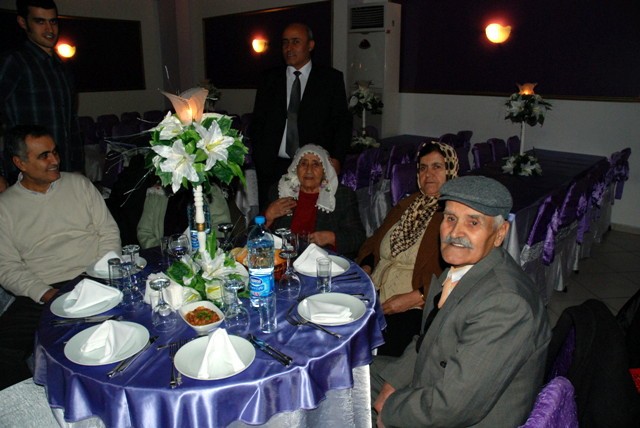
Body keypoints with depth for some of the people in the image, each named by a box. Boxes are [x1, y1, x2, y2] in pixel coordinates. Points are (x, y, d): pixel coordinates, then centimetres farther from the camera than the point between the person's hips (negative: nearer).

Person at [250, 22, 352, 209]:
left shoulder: (331, 78, 6)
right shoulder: (270, 79, 12)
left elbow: (343, 122, 5)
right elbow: (257, 121, 13)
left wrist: (336, 158, -6)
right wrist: (257, 159, 3)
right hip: (271, 167, 2)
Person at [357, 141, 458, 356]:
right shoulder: (407, 205, 19)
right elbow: (374, 241, 21)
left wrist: (414, 298, -18)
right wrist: (365, 271, 3)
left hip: (416, 308, -6)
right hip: (372, 298, 6)